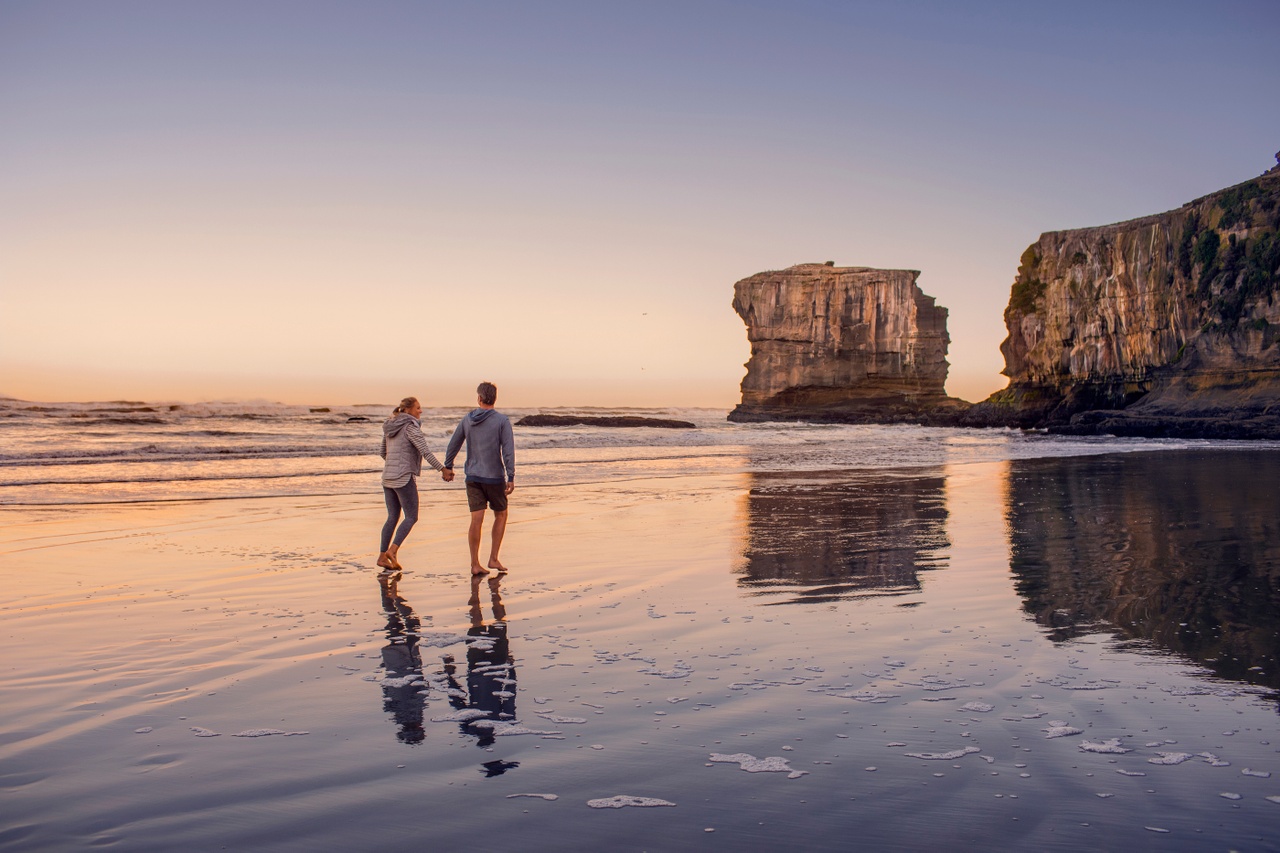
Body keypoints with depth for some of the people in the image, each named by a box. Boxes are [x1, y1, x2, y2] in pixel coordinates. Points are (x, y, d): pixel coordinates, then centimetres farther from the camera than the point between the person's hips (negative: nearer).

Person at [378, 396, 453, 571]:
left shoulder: (390, 427, 13)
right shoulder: (410, 426, -11)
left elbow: (383, 453, 21)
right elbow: (425, 452, -19)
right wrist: (443, 470, -17)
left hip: (388, 477, 8)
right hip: (404, 478, -8)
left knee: (392, 517, 13)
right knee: (411, 517, 1)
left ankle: (382, 556, 12)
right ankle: (392, 550, -11)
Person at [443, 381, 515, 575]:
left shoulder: (467, 419, 4)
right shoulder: (502, 420, -7)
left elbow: (454, 444, 13)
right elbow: (508, 449, -14)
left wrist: (448, 466, 28)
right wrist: (511, 478, -13)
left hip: (473, 477, 3)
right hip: (494, 477, -3)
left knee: (477, 520, 2)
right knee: (501, 515, 15)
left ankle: (475, 564, 2)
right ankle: (493, 558, 11)